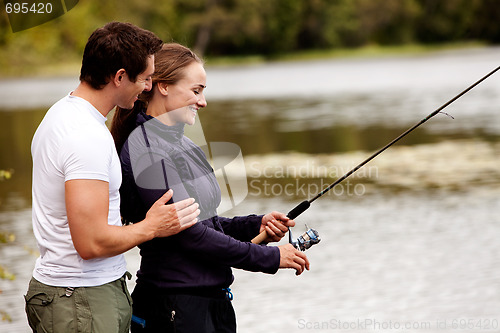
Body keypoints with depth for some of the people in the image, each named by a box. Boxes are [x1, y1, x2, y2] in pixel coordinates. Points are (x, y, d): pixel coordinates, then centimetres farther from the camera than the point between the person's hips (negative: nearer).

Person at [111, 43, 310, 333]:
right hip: (175, 308, -9)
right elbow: (187, 234, -20)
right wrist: (269, 257, -16)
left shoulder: (180, 143, 14)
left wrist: (255, 226, 0)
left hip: (214, 298, 9)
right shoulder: (145, 150, -16)